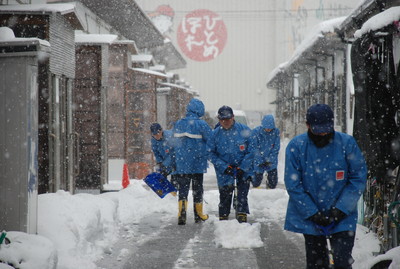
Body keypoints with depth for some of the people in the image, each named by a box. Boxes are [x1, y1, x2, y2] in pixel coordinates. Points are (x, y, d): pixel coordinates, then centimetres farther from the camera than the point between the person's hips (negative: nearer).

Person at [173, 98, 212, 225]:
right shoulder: (201, 124, -12)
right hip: (197, 164, -2)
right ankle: (198, 215, 19)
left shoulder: (178, 124, 3)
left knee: (183, 188, 6)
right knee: (197, 188, 11)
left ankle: (181, 214, -9)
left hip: (181, 164, 3)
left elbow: (175, 142, 10)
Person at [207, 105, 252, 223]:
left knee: (242, 195, -9)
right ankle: (223, 219, 19)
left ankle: (242, 217, -4)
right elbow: (210, 153, -1)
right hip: (224, 172, 1)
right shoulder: (215, 133, -5)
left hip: (243, 170, -1)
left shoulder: (244, 130, -8)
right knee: (225, 196, 6)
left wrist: (243, 168, -13)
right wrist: (224, 167, -11)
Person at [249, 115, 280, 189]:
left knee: (273, 182, 2)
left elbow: (276, 147, -6)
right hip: (259, 162, -1)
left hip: (271, 162, 1)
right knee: (257, 180, 10)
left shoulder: (276, 131, -10)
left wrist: (270, 160, -14)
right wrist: (261, 161, -18)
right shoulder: (256, 132, -16)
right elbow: (253, 148, -13)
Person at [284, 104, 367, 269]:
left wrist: (341, 209, -13)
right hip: (310, 217, 1)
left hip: (342, 218, -1)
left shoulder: (347, 143, -10)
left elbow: (358, 178, -6)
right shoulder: (296, 146, -10)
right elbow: (293, 185, -8)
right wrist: (313, 214, -12)